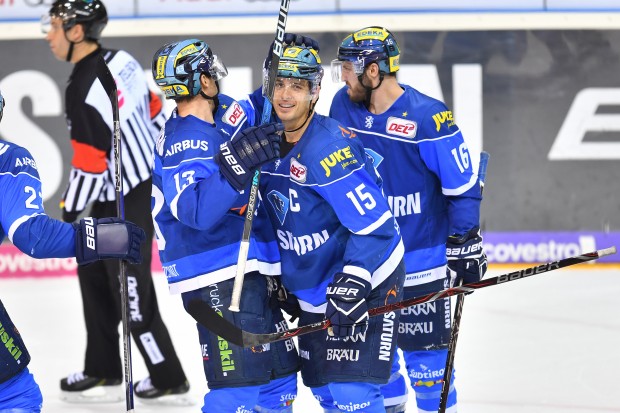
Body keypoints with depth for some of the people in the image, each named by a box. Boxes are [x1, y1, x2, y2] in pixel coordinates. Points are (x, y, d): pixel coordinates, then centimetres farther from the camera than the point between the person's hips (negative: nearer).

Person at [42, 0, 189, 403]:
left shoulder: (83, 91, -25)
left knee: (131, 291, 2)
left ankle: (170, 381, 14)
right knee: (94, 275, 16)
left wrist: (68, 216, -10)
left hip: (124, 203, -9)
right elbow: (155, 114, 12)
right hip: (145, 181, 9)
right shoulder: (122, 60, 1)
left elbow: (89, 168, -23)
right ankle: (104, 372, 23)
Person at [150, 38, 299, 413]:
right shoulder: (186, 143, -18)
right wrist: (237, 163, -41)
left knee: (279, 372, 17)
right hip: (218, 280, -10)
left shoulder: (224, 113, 10)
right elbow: (198, 211, -33)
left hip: (247, 271, 10)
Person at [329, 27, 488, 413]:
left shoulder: (428, 117, -20)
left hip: (420, 260, -6)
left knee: (424, 349, -2)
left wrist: (465, 245, -10)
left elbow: (463, 184, -12)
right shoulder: (343, 105, -2)